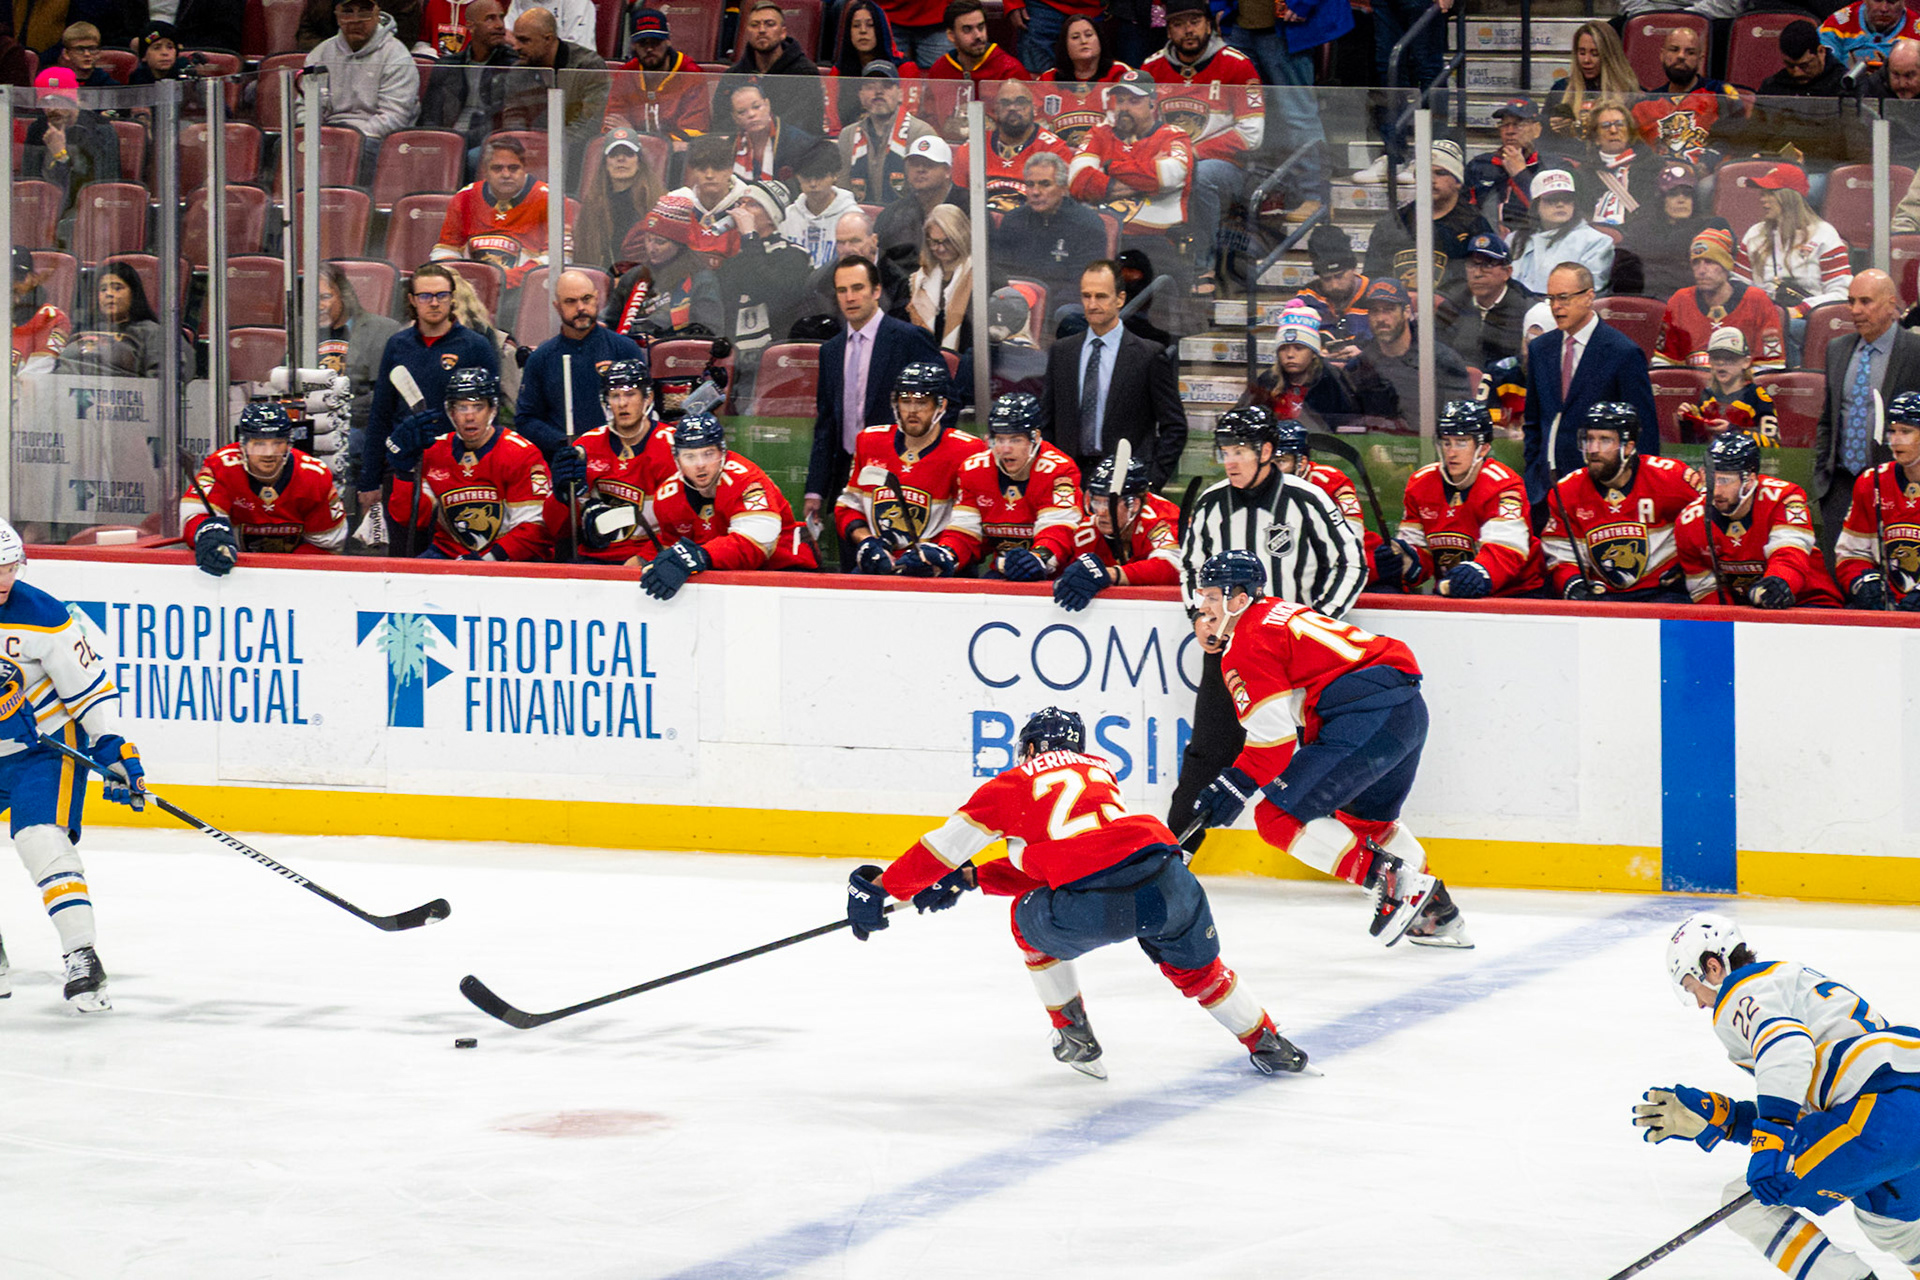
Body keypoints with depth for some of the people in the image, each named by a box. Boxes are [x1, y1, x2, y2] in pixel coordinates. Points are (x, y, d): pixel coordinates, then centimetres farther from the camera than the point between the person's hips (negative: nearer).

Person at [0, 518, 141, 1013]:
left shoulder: (41, 616, -20)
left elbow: (91, 683, -13)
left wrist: (114, 750, -17)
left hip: (46, 743, -5)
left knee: (41, 839, -22)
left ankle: (83, 959, -23)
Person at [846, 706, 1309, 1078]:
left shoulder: (1012, 784, 20)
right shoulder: (1098, 772, 34)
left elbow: (944, 848, 21)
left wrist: (878, 888, 32)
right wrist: (970, 879, 43)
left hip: (1088, 910, -4)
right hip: (1166, 880, 4)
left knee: (1032, 920, 29)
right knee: (1193, 965, 32)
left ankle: (1075, 1038, 30)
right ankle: (1269, 1046, 36)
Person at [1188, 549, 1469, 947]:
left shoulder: (1247, 646, -5)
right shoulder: (1277, 613, 25)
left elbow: (1274, 734, -13)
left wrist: (1237, 784, -8)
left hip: (1368, 718, -10)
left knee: (1279, 817, -8)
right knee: (1364, 816, 32)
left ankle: (1394, 880, -10)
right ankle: (1438, 915, 34)